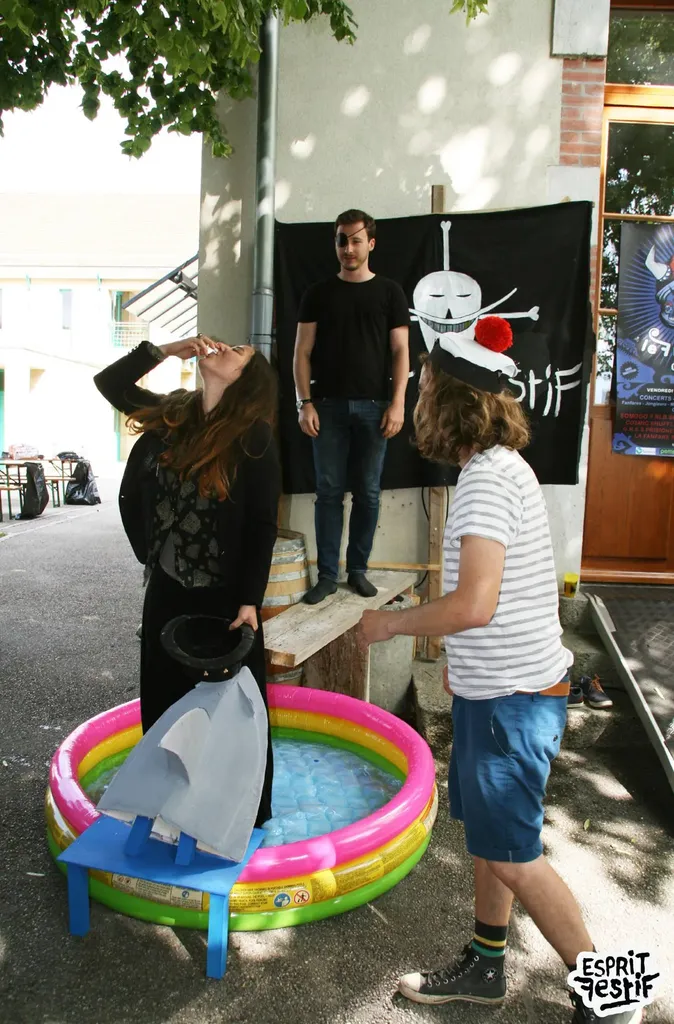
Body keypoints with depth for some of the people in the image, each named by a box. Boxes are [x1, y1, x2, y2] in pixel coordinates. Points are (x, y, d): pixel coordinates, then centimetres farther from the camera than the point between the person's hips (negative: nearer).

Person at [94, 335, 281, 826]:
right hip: (166, 592, 6)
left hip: (225, 598, -5)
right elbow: (109, 382, 16)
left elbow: (263, 528, -13)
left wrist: (249, 602, -18)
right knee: (166, 702, 17)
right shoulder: (169, 415, 3)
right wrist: (164, 349, 5)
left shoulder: (254, 438, -12)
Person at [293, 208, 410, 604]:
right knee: (329, 492, 2)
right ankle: (327, 574, 8)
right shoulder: (319, 293, 9)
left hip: (373, 407, 0)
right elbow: (303, 352, 6)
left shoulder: (389, 292, 7)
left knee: (368, 493, 4)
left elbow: (400, 352, 3)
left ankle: (358, 569, 17)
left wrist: (397, 403, -7)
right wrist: (306, 402, -4)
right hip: (329, 405, 1)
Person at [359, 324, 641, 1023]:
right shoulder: (498, 466, 10)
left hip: (510, 699, -10)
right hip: (494, 687, 10)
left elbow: (473, 604, -32)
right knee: (486, 834, 21)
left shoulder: (488, 478, -23)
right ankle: (484, 967, 39)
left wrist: (391, 623, -16)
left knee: (511, 856, 4)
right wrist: (462, 660, 22)